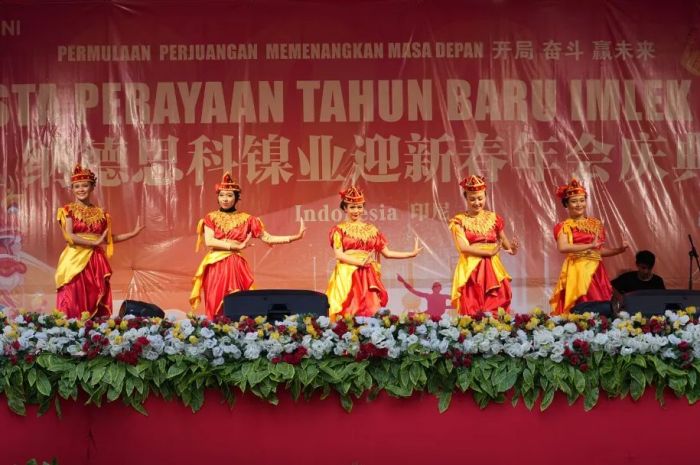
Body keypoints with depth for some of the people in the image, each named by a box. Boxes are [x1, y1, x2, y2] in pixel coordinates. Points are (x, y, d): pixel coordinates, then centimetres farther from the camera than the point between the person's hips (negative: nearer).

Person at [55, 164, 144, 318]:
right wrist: (94, 243, -15)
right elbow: (69, 237, -9)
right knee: (74, 304, -9)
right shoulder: (68, 210, 2)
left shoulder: (100, 213, 13)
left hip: (96, 262, 4)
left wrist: (132, 234, 11)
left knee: (96, 304, 1)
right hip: (75, 261, -4)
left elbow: (108, 238, 16)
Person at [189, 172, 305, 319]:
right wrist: (236, 245, -15)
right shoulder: (211, 218, 6)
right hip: (215, 267, 0)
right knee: (215, 306, -1)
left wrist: (295, 237, -7)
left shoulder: (246, 219, 6)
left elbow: (268, 238, 2)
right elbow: (209, 241, -9)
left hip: (236, 267, 0)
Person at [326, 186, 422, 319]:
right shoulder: (339, 229, 4)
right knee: (348, 312, -11)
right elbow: (339, 255, -8)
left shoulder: (371, 229, 14)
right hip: (347, 276, -3)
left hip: (367, 277, 3)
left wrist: (412, 253, 6)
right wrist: (361, 262, -19)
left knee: (370, 310, -5)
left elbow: (387, 252, 13)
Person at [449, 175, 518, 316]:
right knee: (471, 313, -7)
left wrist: (512, 249, -11)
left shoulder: (494, 218, 10)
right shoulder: (459, 221, 2)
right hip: (470, 272, -2)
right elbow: (463, 247, -10)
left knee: (496, 313, -4)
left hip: (493, 270, 2)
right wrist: (489, 252, -15)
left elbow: (507, 246, 12)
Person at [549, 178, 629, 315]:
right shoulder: (564, 226, -1)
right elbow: (563, 247, -19)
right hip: (576, 272, -5)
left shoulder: (596, 223, 15)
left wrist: (619, 249, 8)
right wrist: (590, 245, -19)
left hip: (596, 271, 5)